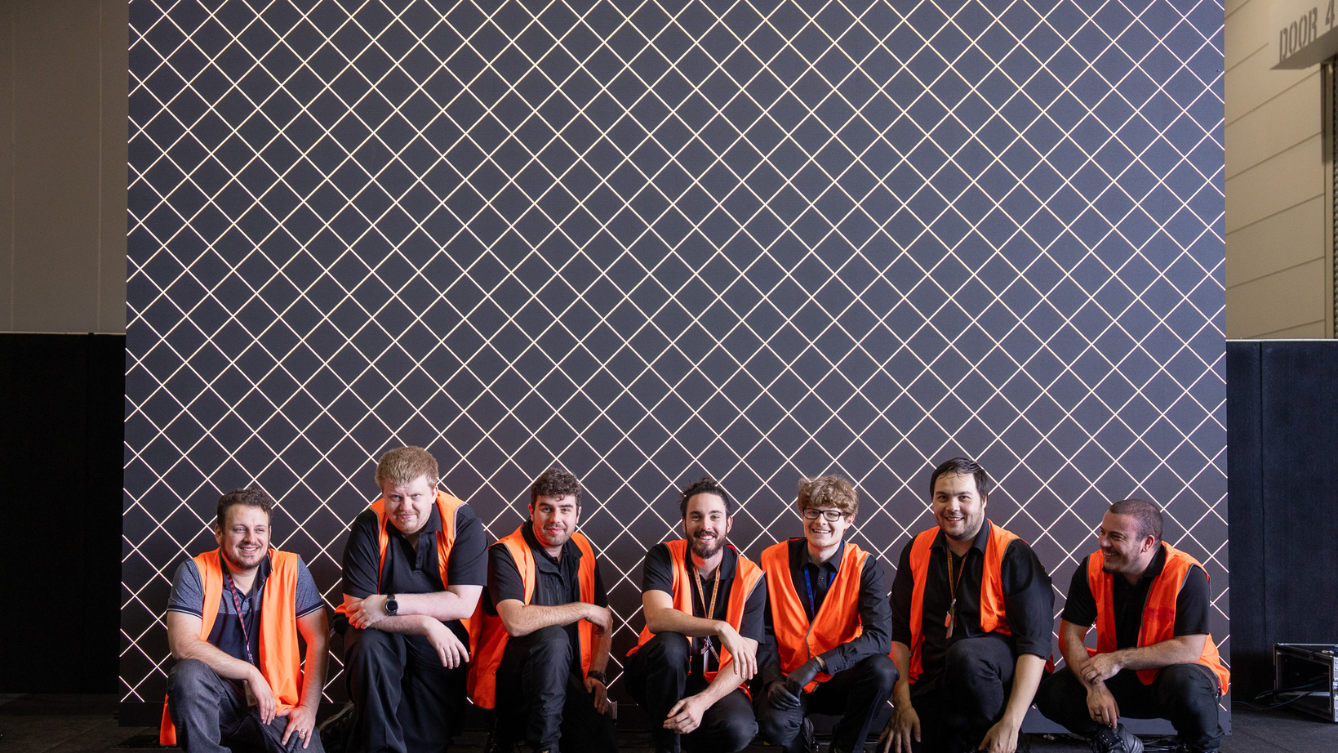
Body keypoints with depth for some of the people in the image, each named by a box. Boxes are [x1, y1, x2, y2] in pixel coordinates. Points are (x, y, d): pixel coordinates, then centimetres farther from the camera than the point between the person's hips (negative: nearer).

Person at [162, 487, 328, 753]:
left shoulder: (291, 569, 1)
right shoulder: (195, 573, -3)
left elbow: (319, 640, -1)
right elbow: (182, 644, -15)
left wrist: (308, 708, -11)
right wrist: (251, 672, -15)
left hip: (276, 703, -1)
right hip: (214, 700, 1)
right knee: (189, 673, -31)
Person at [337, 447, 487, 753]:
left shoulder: (463, 522, -13)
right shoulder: (368, 527, -14)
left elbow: (463, 603, -18)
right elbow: (357, 609, -19)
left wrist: (389, 604, -25)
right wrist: (425, 624, -29)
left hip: (442, 634, 1)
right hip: (381, 631, 0)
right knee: (368, 648, -35)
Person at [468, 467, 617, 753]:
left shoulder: (582, 551, 7)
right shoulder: (506, 554, -13)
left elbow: (604, 619, 13)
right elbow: (516, 622, -30)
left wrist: (597, 673, -3)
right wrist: (584, 609, -20)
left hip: (566, 677, 6)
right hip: (507, 673, -6)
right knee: (552, 638, -35)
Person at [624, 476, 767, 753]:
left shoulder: (751, 578, -7)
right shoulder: (664, 557, -7)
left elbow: (745, 660, -13)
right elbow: (657, 617, -27)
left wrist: (704, 700, -30)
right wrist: (719, 628, -39)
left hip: (714, 682, 0)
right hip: (660, 676, 0)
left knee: (738, 728, -31)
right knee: (671, 643, -34)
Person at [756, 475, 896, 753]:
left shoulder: (863, 566, -6)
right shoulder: (774, 560, -3)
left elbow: (880, 636, -19)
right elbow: (762, 632, -1)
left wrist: (817, 663, -28)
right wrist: (773, 680, -19)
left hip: (838, 681, 1)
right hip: (789, 681, -1)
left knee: (882, 670, -31)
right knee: (775, 724, -34)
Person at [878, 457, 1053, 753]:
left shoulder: (1013, 555, -7)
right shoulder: (917, 551, 7)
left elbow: (1035, 643, -13)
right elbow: (898, 633, 5)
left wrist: (1011, 724, -23)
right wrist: (903, 704, -9)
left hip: (997, 673, -3)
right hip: (930, 682, 3)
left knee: (965, 654, -36)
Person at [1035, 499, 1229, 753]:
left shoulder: (1186, 574, -19)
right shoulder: (1092, 569, -7)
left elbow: (1190, 649, -23)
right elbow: (1070, 636, -8)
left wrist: (1119, 659, -26)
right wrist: (1094, 686, -25)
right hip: (1121, 679, 4)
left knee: (1185, 682, -38)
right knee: (1051, 692, -20)